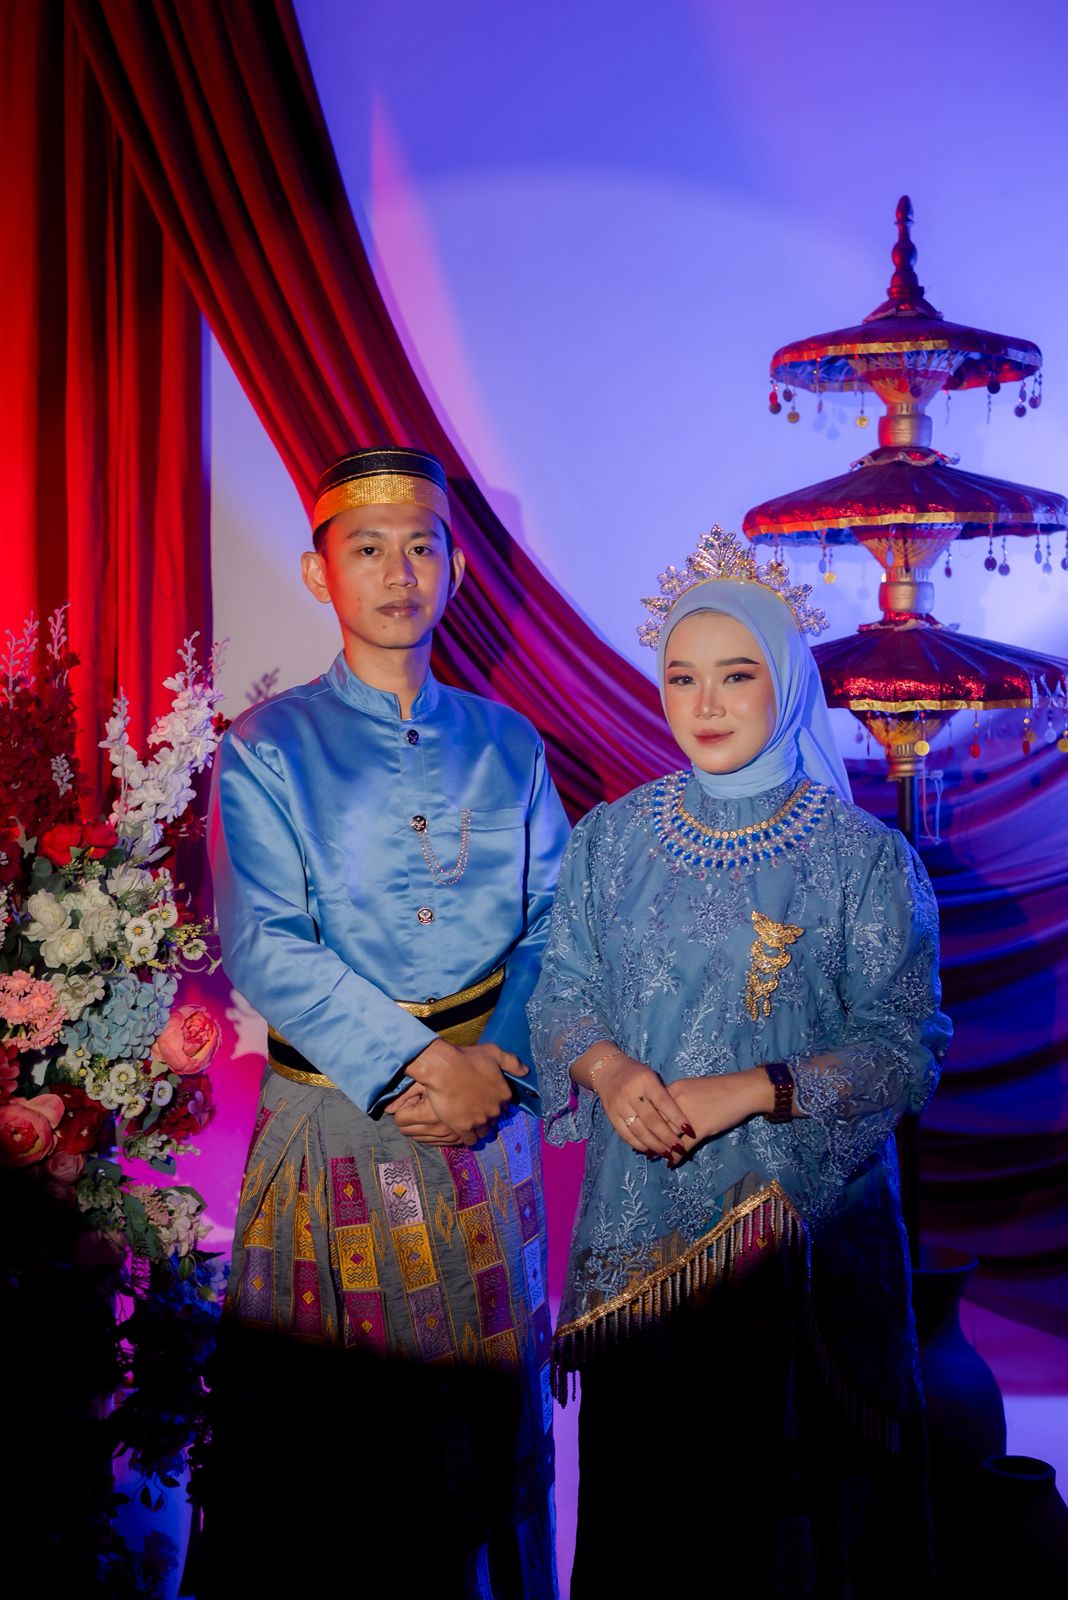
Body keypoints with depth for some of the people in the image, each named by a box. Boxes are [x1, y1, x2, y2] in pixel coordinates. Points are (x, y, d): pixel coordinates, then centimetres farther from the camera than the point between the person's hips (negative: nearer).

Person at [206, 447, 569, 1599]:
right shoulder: (265, 751, -1)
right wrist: (416, 1065, -18)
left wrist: (495, 1066, -13)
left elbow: (553, 929, 3)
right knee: (317, 1423, 5)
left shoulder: (508, 746, 8)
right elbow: (264, 948, -11)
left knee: (488, 1408, 11)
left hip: (487, 1117, 3)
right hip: (334, 1116, -2)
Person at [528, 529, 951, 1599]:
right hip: (639, 1220, 3)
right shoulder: (610, 839, 3)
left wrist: (751, 1090, -20)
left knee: (798, 1485, 8)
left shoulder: (866, 859, -6)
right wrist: (608, 1067, -15)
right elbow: (561, 991, 6)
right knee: (643, 1465, 13)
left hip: (805, 1221, -2)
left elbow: (906, 1050, -10)